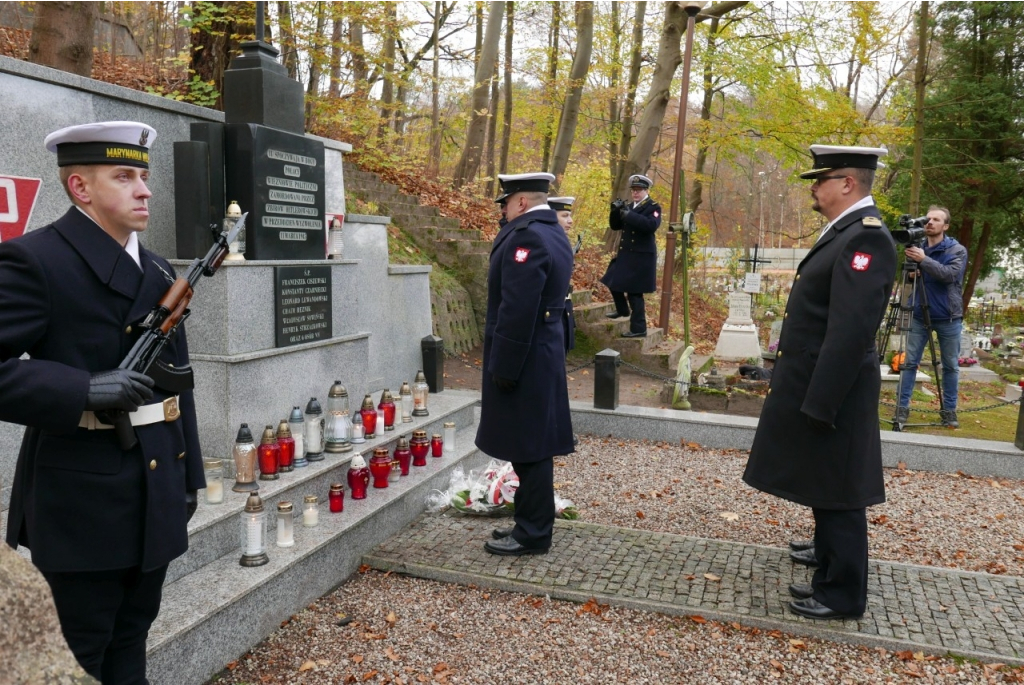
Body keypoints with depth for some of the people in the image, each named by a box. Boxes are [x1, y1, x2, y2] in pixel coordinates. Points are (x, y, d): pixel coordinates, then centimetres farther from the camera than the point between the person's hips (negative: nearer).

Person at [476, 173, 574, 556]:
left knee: (528, 449, 0)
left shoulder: (526, 236, -18)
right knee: (532, 447, 16)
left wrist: (504, 367, -20)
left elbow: (517, 309, -24)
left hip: (523, 360, -10)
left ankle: (532, 534, 11)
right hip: (543, 354, 10)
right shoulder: (553, 233, 14)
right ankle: (531, 523, 28)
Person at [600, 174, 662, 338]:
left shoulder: (654, 207, -8)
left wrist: (629, 215, -31)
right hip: (626, 254, 8)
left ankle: (639, 328, -1)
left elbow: (651, 225, -26)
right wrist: (616, 211, -8)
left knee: (634, 292, -8)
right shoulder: (629, 207, 13)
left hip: (641, 256, -8)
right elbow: (615, 226, 12)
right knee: (614, 282, 20)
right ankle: (623, 310, 42)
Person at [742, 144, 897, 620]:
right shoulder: (844, 231, 13)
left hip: (831, 394, -10)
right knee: (824, 494, 18)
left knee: (837, 498, 3)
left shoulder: (865, 236, -18)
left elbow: (851, 331, -25)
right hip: (816, 387, 10)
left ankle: (844, 596, 19)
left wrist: (819, 404, -24)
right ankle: (830, 579, 32)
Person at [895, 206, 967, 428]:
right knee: (909, 362, -1)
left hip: (948, 318, -2)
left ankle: (949, 410, 16)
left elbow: (950, 274, -20)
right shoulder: (918, 247, 4)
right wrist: (911, 273, -11)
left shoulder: (957, 250, -3)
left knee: (951, 366, 6)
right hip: (920, 316, 2)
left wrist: (923, 260, -29)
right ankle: (902, 406, 4)